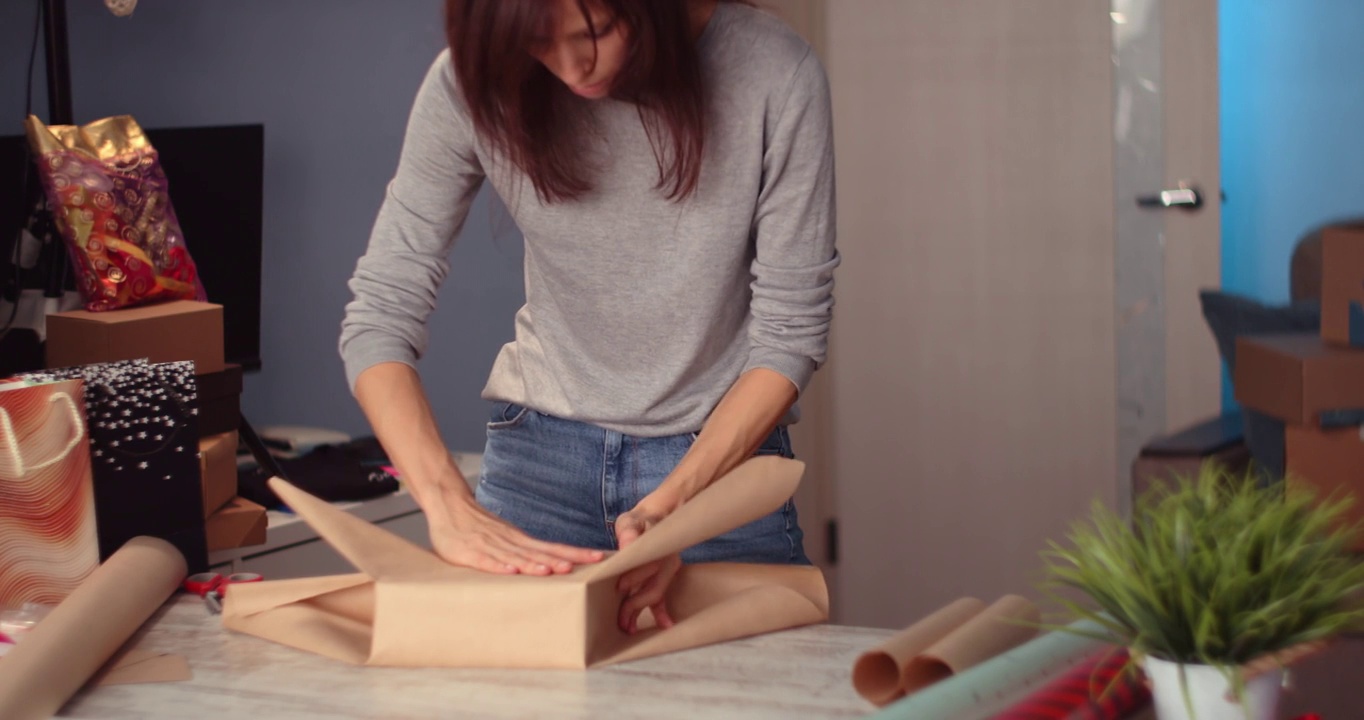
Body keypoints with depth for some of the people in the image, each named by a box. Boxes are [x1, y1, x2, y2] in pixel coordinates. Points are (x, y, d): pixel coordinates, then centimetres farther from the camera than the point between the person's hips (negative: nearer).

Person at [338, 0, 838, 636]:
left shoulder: (773, 75, -20)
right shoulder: (474, 82, -16)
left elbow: (789, 333, -14)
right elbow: (379, 316, -14)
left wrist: (671, 509, -26)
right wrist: (450, 509, -28)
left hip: (723, 449, -1)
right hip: (543, 451, 2)